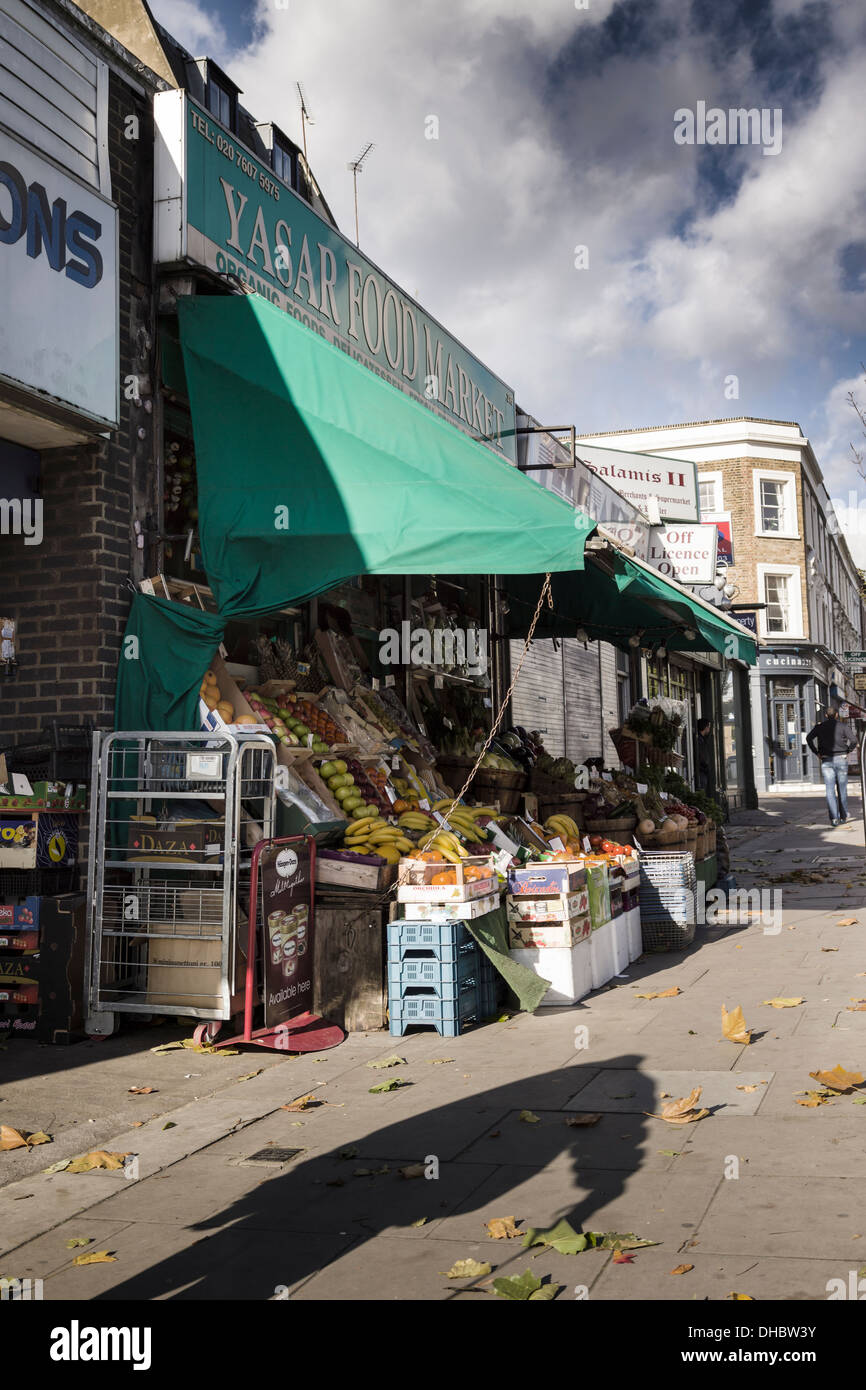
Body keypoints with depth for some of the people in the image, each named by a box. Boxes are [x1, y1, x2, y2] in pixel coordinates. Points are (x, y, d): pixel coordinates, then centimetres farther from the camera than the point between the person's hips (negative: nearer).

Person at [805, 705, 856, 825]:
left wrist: (817, 752, -2)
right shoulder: (843, 726, 1)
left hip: (826, 761, 0)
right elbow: (853, 740, -11)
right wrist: (847, 751, 4)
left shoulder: (820, 727, 5)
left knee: (830, 790, -2)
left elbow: (809, 738, -9)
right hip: (841, 759, 0)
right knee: (842, 789, 11)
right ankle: (843, 817, 18)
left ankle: (834, 818, -11)